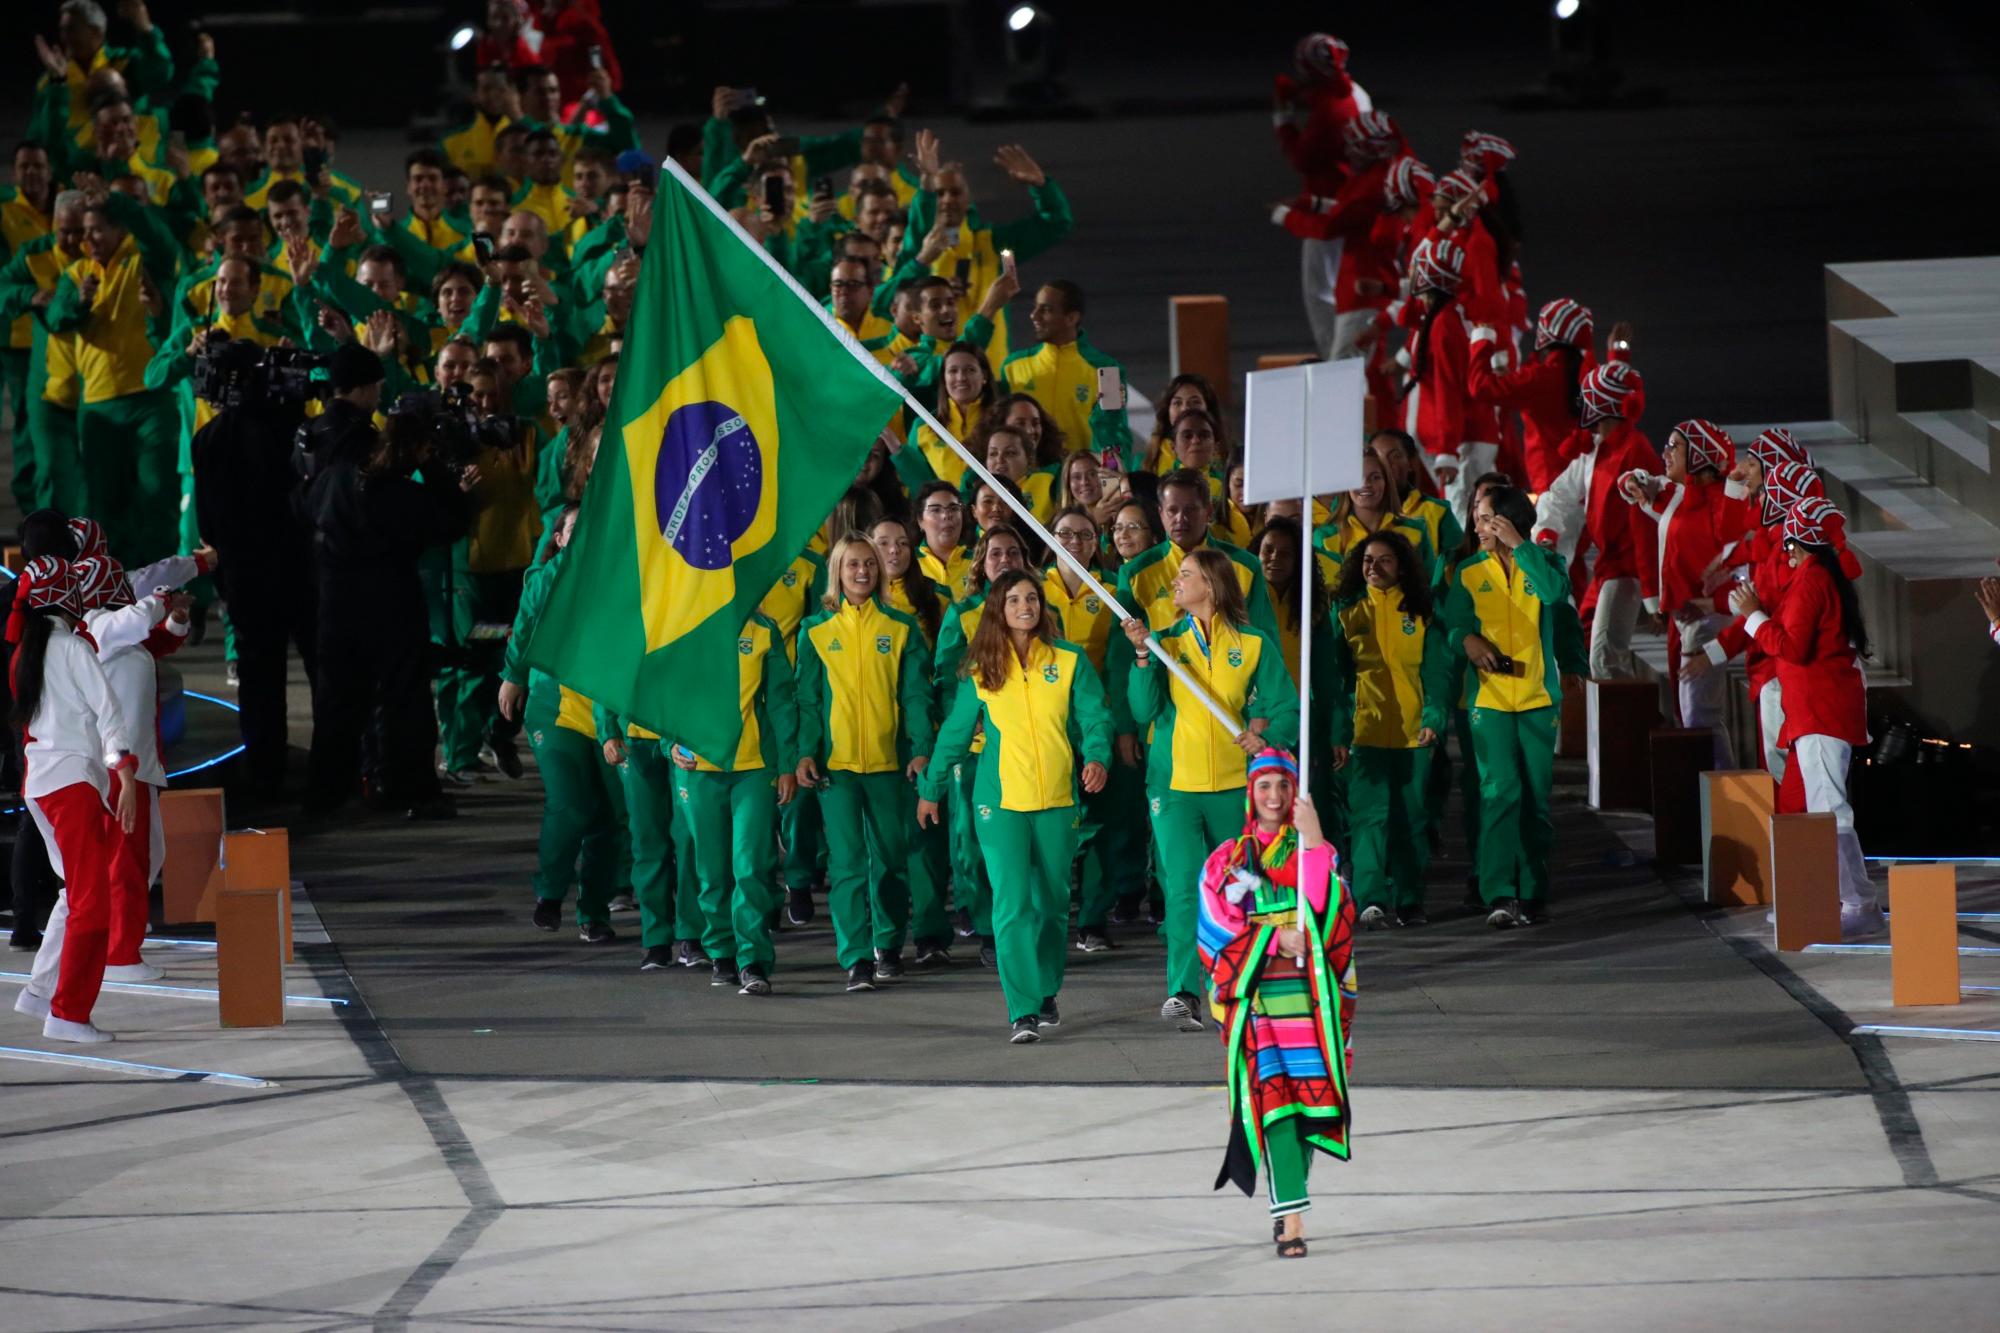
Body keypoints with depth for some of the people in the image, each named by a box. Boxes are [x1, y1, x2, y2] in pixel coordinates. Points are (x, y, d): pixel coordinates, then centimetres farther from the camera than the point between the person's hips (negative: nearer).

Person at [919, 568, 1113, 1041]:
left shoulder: (1070, 661, 4)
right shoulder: (982, 670, 4)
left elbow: (1096, 717, 0)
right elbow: (955, 732, 12)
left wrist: (1097, 757, -20)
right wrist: (931, 790, 15)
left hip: (1058, 801, 1)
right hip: (1000, 802, -1)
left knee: (1052, 903, 11)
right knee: (1012, 902, -11)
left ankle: (1046, 993, 30)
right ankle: (1022, 1011, -14)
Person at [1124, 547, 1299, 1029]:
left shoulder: (1254, 645, 2)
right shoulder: (1168, 642, 5)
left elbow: (1287, 709, 1)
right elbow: (1143, 709, -5)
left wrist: (1266, 734, -20)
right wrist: (1142, 655, -17)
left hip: (1233, 784, 1)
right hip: (1175, 784, -1)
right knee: (1184, 886, -14)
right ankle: (1182, 994, -21)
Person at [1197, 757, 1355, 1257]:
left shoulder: (1311, 852, 11)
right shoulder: (1227, 860, 10)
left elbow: (1327, 906, -9)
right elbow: (1215, 933, 3)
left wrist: (1313, 838, -17)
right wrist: (1275, 939, -8)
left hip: (1309, 990, 1)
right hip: (1255, 994, -1)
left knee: (1309, 1096, -3)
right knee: (1273, 1097, -14)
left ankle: (1284, 1206, 16)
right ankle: (1292, 1218, -21)